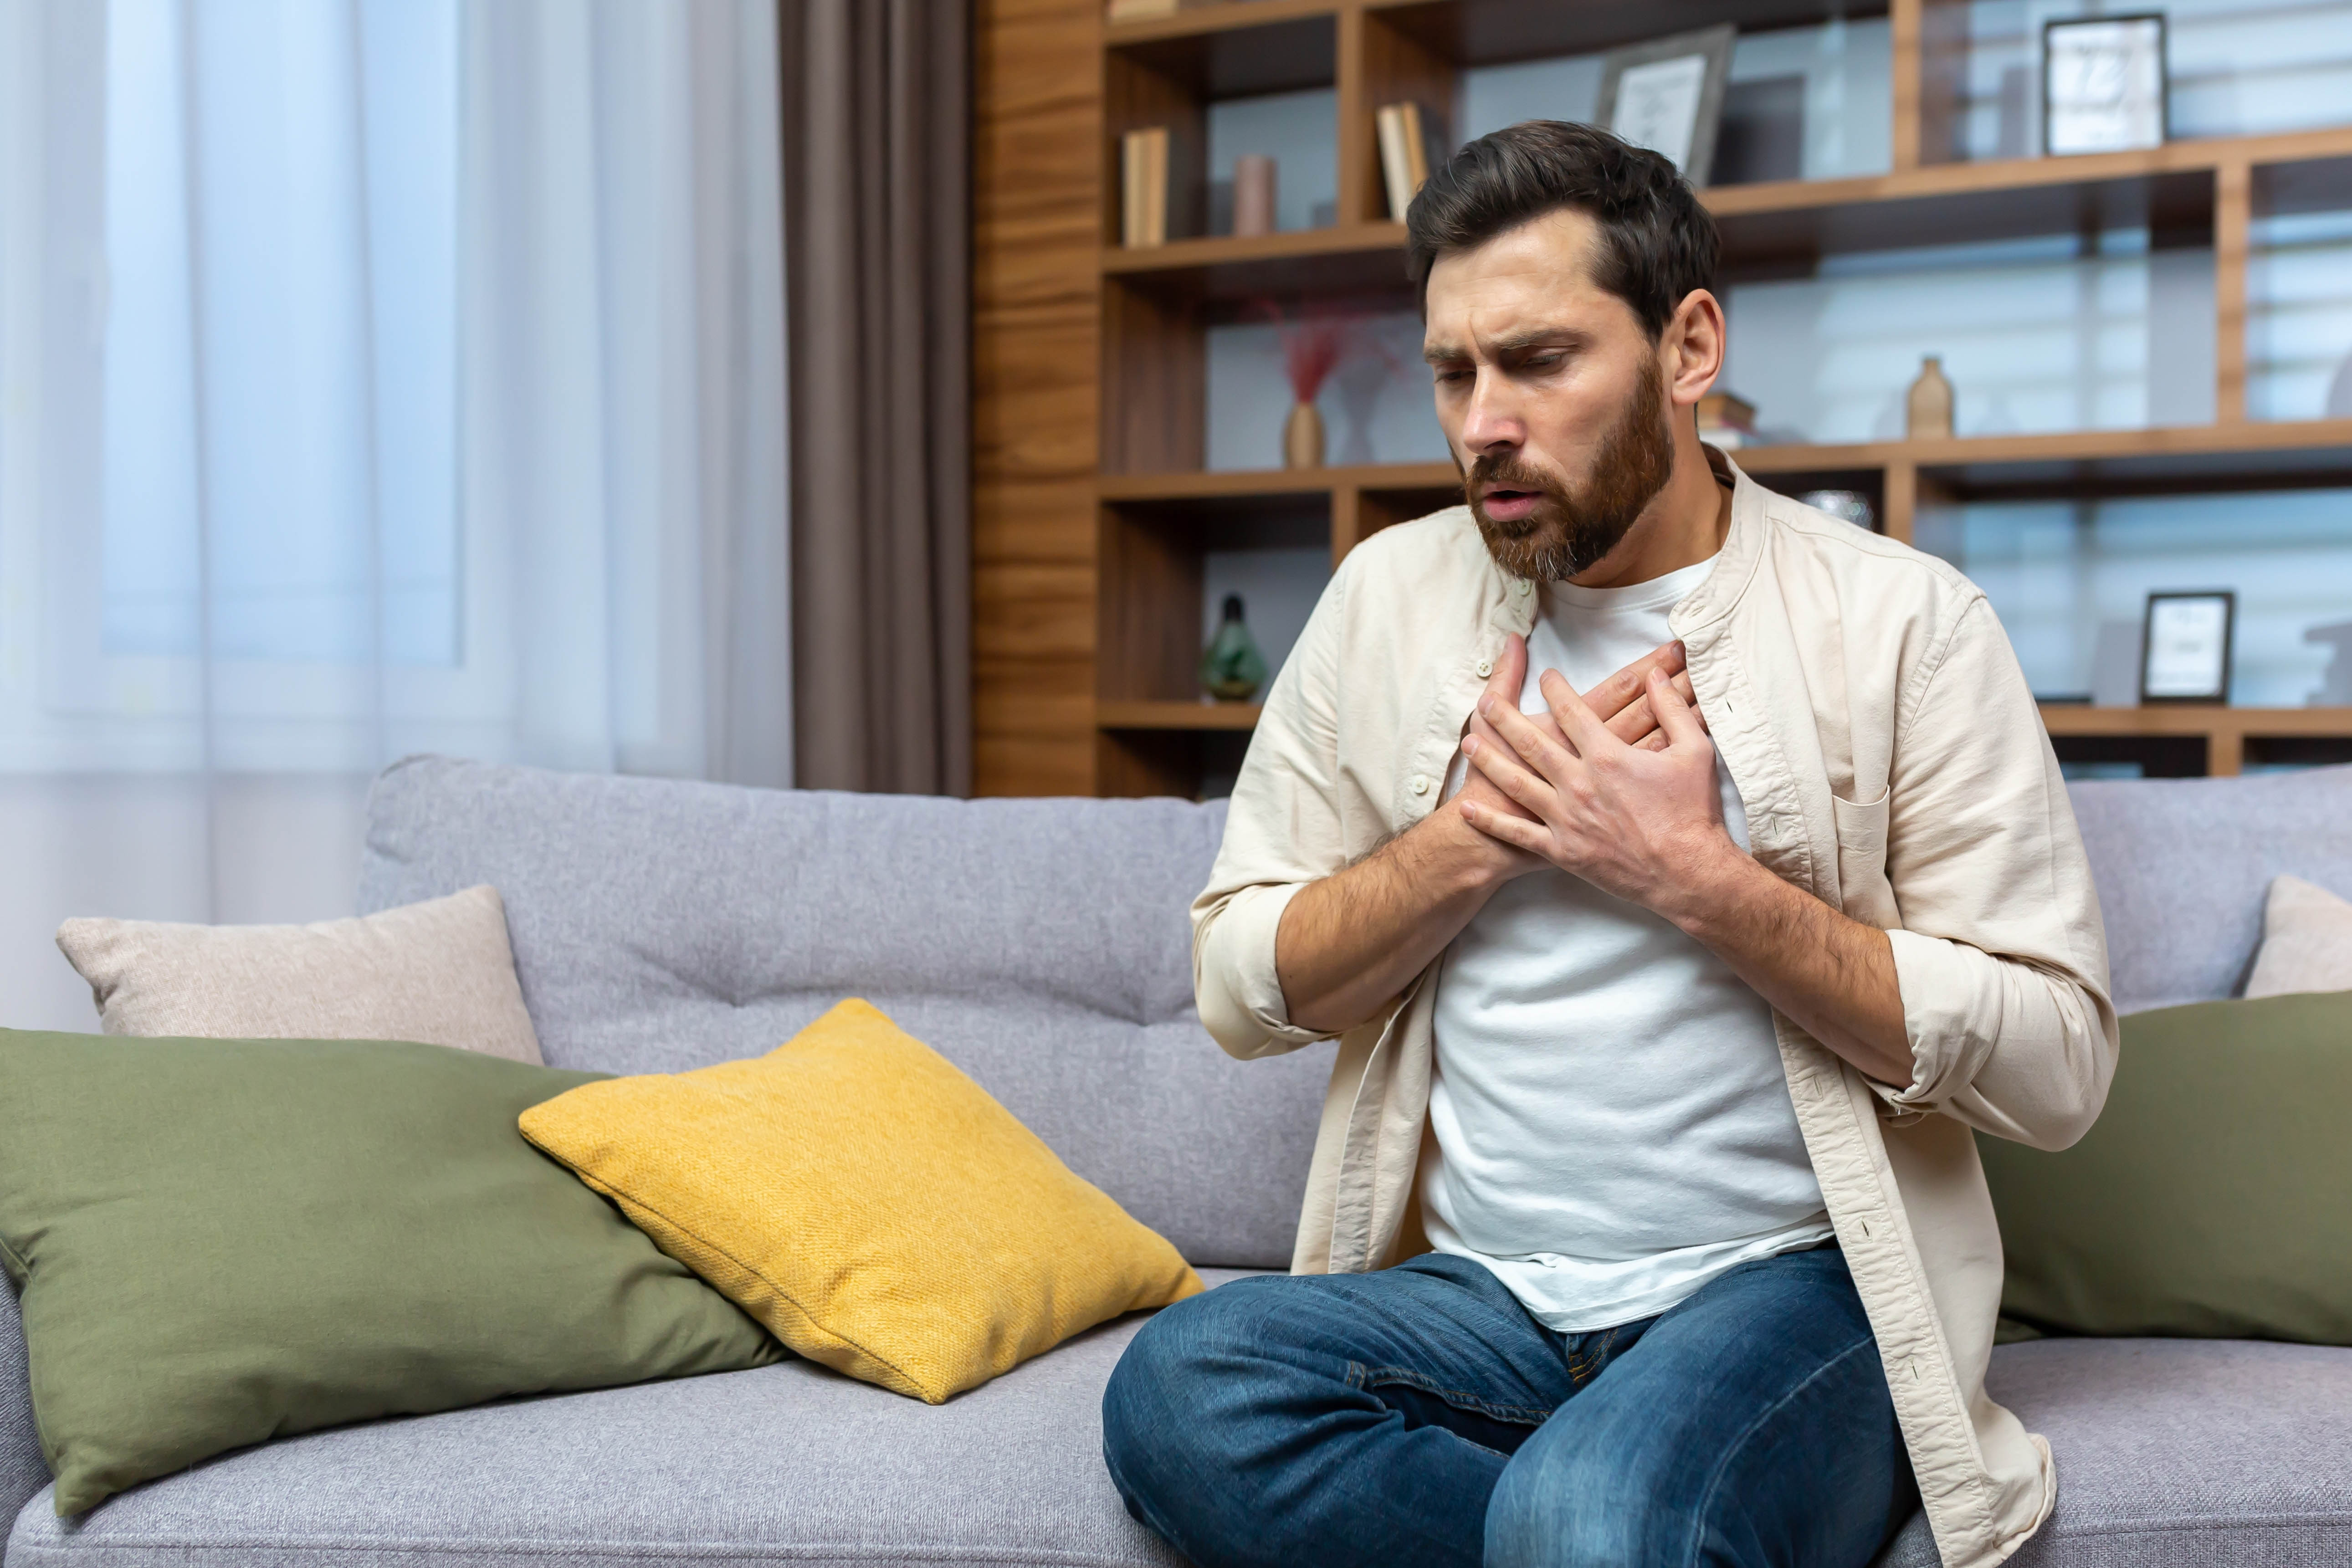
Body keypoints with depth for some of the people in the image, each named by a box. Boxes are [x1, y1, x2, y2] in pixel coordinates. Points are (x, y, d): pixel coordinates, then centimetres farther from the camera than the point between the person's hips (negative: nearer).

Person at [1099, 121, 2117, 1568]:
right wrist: (1477, 831, -10)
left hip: (1792, 1283, -4)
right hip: (1475, 1288, 5)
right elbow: (1238, 985, 6)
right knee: (1176, 1395, -26)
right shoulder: (1389, 597, 8)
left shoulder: (1900, 622, -3)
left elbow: (2057, 1064, -8)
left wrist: (1696, 877, -15)